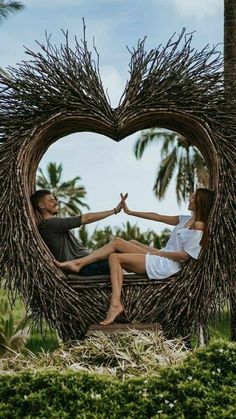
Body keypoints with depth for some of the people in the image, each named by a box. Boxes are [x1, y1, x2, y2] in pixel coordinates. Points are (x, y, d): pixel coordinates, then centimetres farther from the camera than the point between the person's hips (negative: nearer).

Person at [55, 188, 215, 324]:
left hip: (168, 265, -9)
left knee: (115, 257, -11)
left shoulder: (199, 225, -11)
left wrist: (159, 252, -12)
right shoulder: (187, 220, 15)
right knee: (117, 241, 2)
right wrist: (130, 212, 17)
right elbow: (157, 217, 18)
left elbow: (186, 255, -18)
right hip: (161, 257, 9)